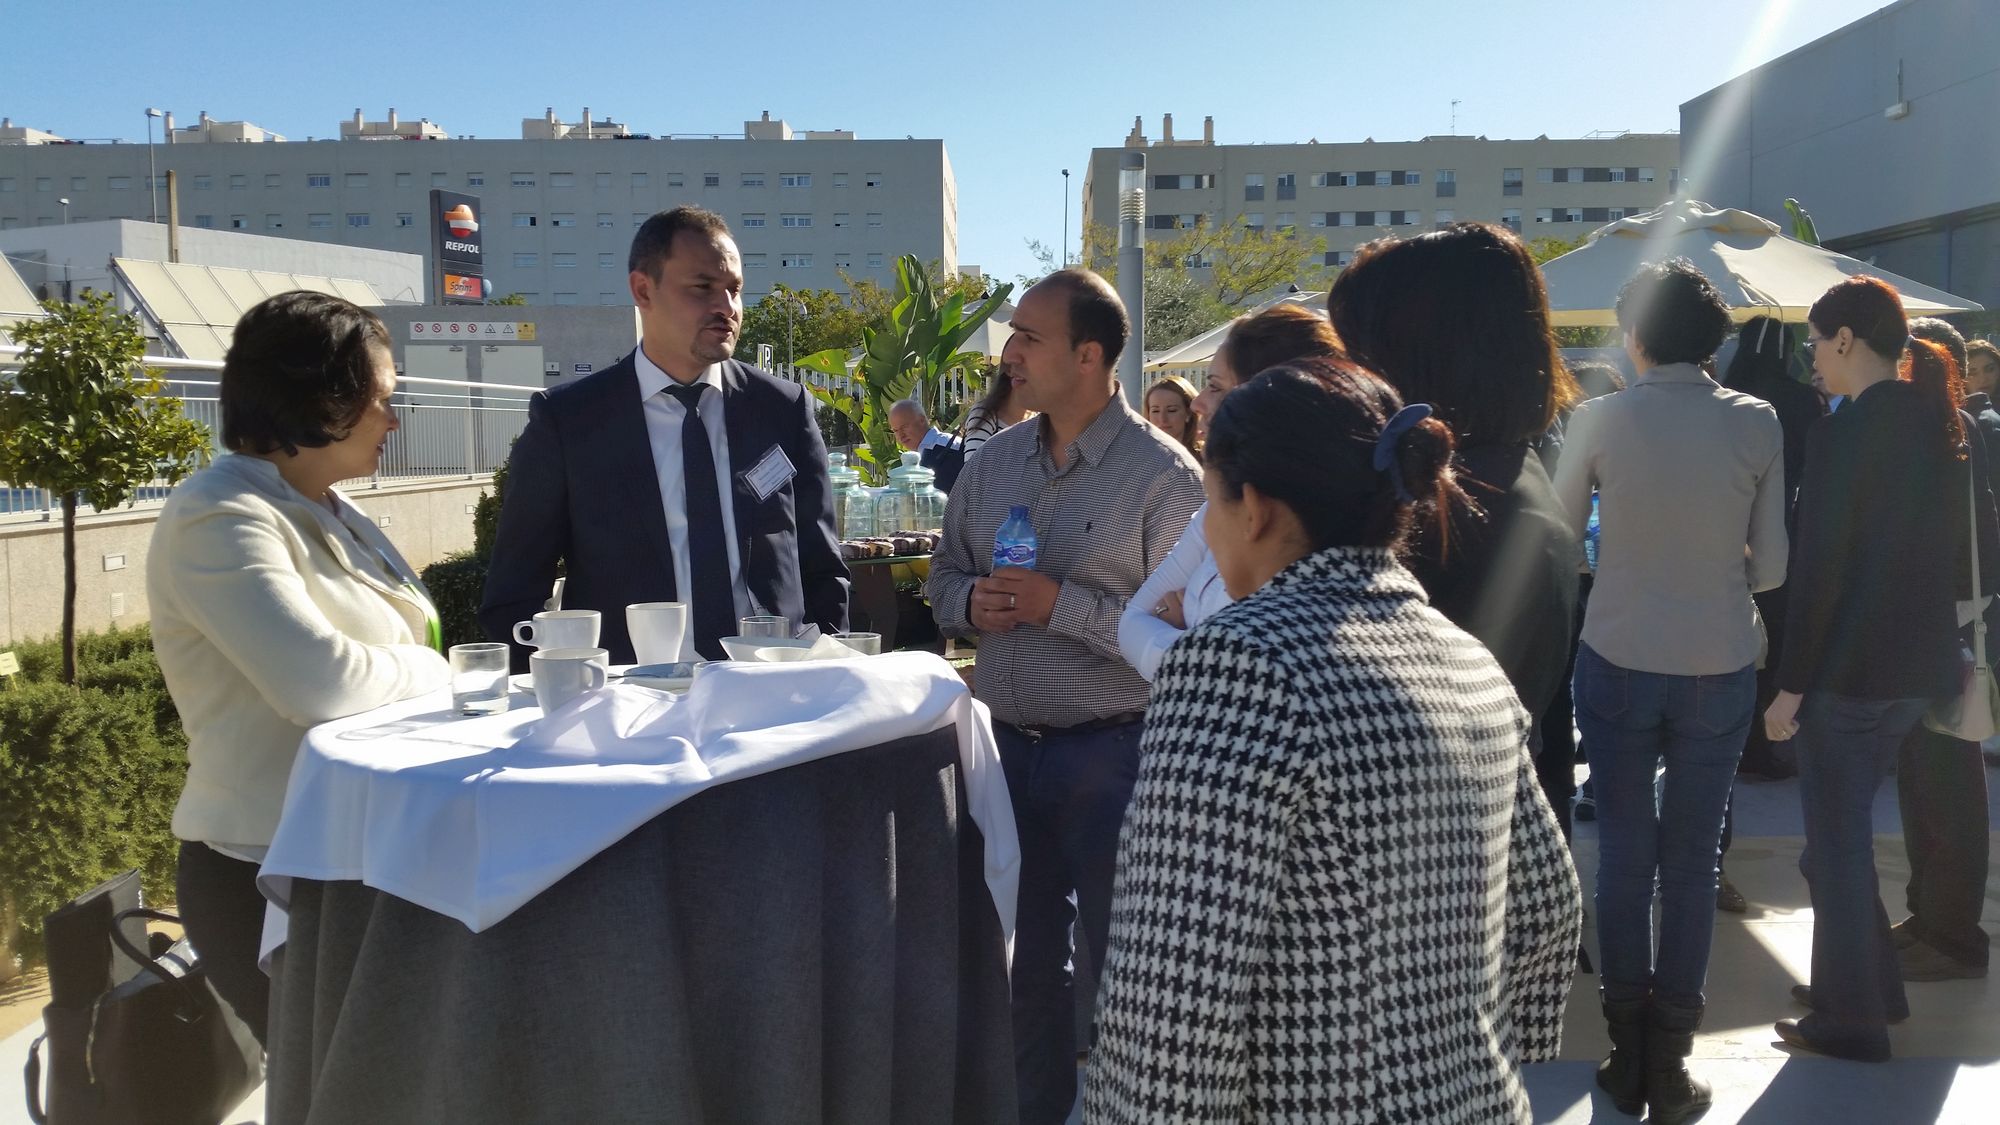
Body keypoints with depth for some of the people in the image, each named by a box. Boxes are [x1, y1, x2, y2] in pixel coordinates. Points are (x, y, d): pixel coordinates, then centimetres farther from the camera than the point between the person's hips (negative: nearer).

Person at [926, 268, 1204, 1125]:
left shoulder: (1162, 475, -13)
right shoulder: (991, 462, 6)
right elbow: (943, 578, 13)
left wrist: (1061, 606, -23)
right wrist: (970, 603, -9)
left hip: (1112, 754, -5)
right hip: (1007, 745, 6)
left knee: (1121, 960, 10)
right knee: (1023, 954, 19)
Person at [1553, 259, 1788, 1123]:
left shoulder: (1599, 419, -9)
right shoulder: (1757, 423, -5)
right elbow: (1771, 565, -1)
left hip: (1618, 663, -1)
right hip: (1720, 668, 1)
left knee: (1625, 855, 11)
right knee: (1692, 861, 9)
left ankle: (1629, 1056, 20)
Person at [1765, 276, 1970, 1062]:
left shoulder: (1843, 433, -17)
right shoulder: (1942, 427, 7)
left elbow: (1818, 570, -18)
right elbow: (1949, 546, 12)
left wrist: (1790, 685, -13)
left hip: (1848, 669, -8)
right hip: (1921, 664, 8)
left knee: (1838, 842, 5)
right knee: (1844, 830, 21)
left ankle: (1851, 1020, 16)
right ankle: (1868, 987, 32)